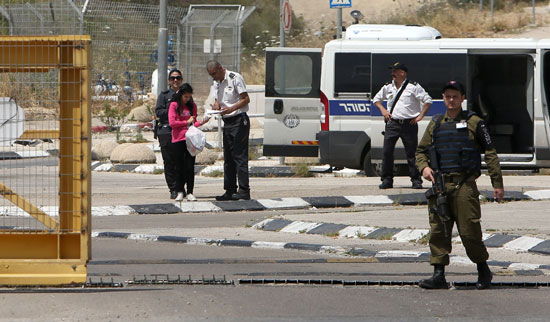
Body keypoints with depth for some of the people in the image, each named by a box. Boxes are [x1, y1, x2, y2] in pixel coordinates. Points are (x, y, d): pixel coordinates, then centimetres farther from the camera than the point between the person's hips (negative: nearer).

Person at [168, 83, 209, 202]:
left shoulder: (192, 106, 12)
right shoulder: (174, 105, 1)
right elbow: (172, 123, -7)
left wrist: (201, 123, -2)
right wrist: (187, 122, -5)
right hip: (178, 140, -2)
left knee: (190, 166, -2)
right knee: (179, 167, 2)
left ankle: (190, 192, 1)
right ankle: (180, 192, 9)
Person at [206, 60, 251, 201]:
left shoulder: (235, 78, -10)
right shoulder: (216, 83, 14)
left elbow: (246, 99, -13)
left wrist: (231, 108, -25)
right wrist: (216, 106, -4)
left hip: (239, 120, -8)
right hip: (227, 122, 8)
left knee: (240, 156, -11)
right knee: (228, 157, 7)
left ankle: (244, 190, -12)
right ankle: (230, 191, 10)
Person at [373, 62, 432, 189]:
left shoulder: (413, 87, -2)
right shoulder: (388, 87, 12)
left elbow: (428, 100, 0)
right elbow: (376, 99, 27)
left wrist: (420, 116, -5)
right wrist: (383, 110, 11)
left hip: (409, 125, -4)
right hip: (392, 124, 4)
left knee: (412, 153, 0)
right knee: (387, 152, -4)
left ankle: (416, 180, 6)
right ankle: (387, 180, 3)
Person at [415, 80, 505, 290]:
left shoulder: (473, 123, 5)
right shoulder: (435, 124, 17)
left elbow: (490, 153, 3)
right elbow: (421, 150, 23)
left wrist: (497, 183, -2)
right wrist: (424, 167, -1)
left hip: (464, 185, -4)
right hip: (439, 184, 4)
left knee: (469, 230, -5)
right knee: (438, 231, -1)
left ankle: (484, 272, 10)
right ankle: (439, 276, 1)